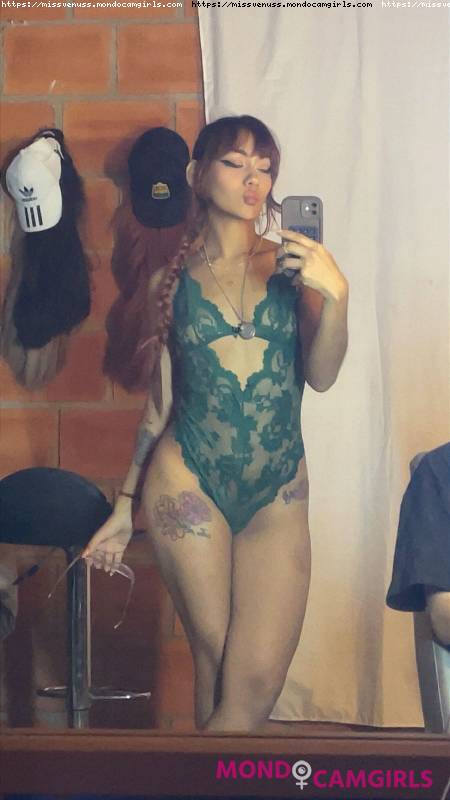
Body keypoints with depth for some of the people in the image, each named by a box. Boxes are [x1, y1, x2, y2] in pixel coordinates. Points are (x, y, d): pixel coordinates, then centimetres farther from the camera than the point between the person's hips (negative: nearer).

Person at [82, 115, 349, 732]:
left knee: (258, 681, -8)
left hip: (280, 495, 1)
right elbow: (161, 403, 13)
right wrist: (125, 506, 13)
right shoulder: (173, 281, 8)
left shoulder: (292, 264, 6)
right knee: (218, 667, -3)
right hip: (189, 480, 0)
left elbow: (320, 375, -5)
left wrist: (334, 294, -21)